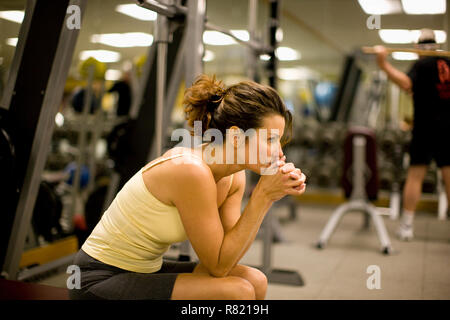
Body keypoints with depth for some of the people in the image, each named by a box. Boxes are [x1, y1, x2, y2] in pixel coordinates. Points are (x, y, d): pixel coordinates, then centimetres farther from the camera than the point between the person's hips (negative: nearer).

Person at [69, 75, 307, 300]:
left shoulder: (234, 179, -3)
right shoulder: (191, 171, -28)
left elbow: (228, 254, -4)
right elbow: (219, 266, -21)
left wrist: (268, 198, -12)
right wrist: (262, 195, -24)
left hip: (145, 271, 8)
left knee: (255, 282, -1)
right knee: (238, 292, -20)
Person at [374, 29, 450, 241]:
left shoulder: (422, 64, -6)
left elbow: (407, 84, -25)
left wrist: (384, 64, -30)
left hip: (426, 127, -4)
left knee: (415, 175, 0)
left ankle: (407, 226, 1)